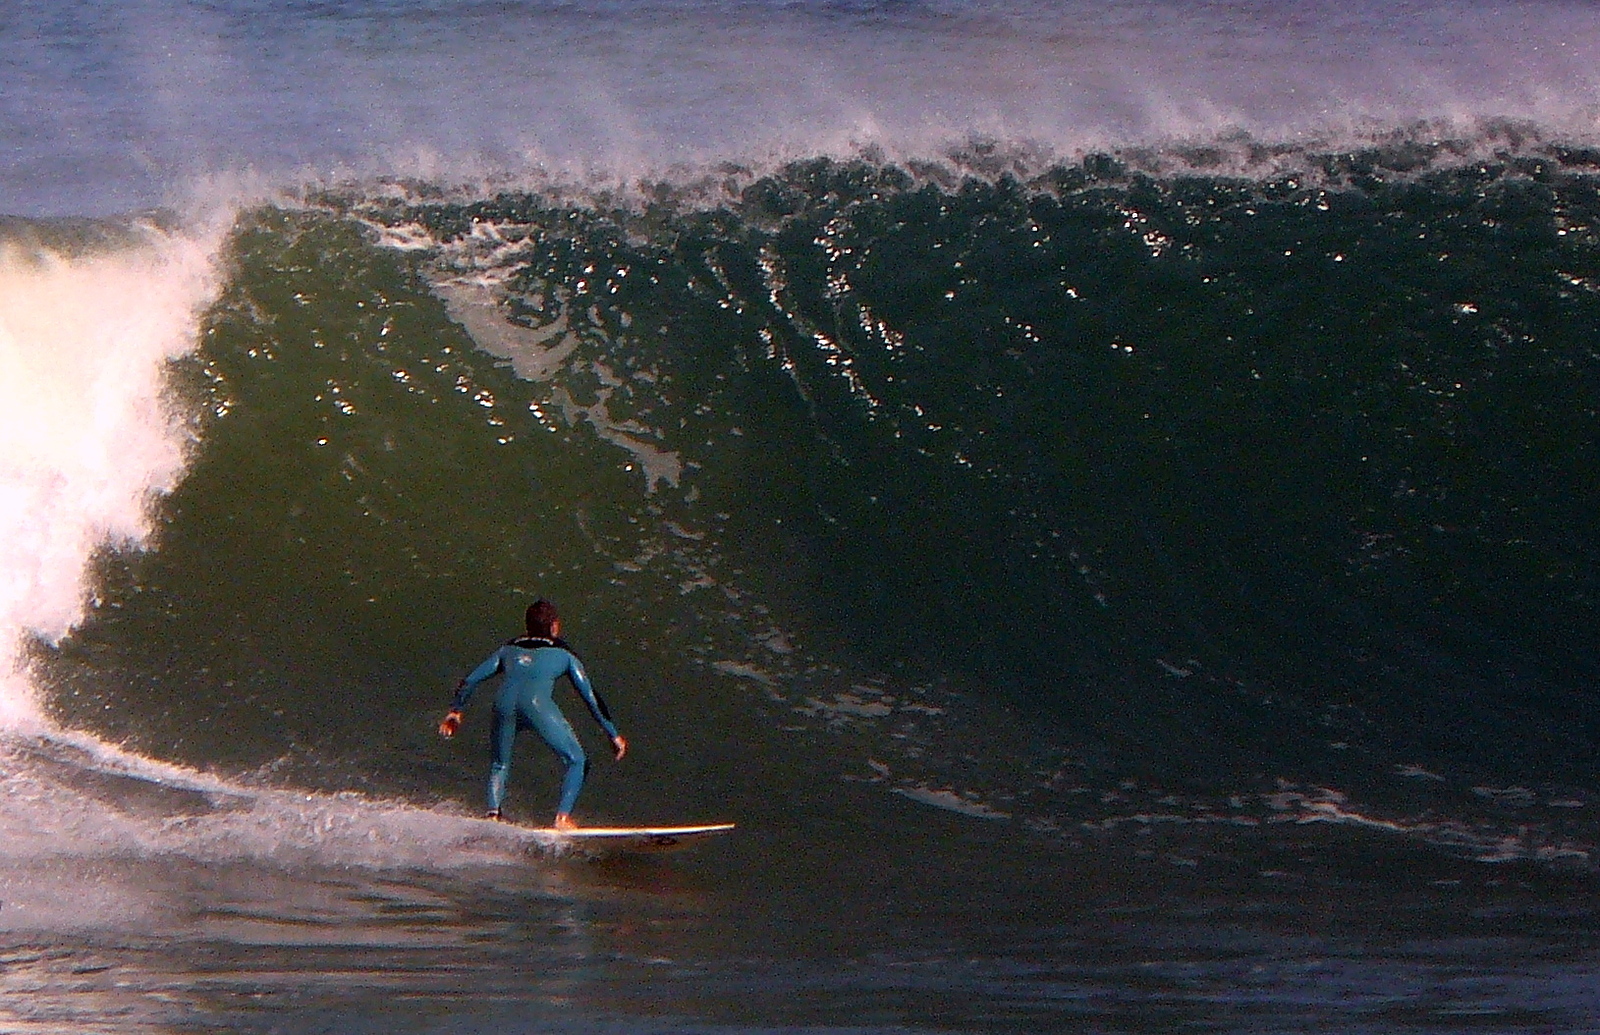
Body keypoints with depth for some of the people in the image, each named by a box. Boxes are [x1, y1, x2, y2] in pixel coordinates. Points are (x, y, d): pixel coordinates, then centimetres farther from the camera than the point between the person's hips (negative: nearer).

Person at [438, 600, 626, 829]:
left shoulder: (509, 650, 31)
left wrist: (456, 711, 43)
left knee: (499, 765, 26)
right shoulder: (563, 653, 25)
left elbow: (470, 681, 30)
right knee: (577, 761, 11)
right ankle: (562, 817, -3)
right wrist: (613, 734, 25)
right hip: (537, 704, -3)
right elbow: (590, 697, 22)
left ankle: (493, 814, 6)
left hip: (504, 703, 3)